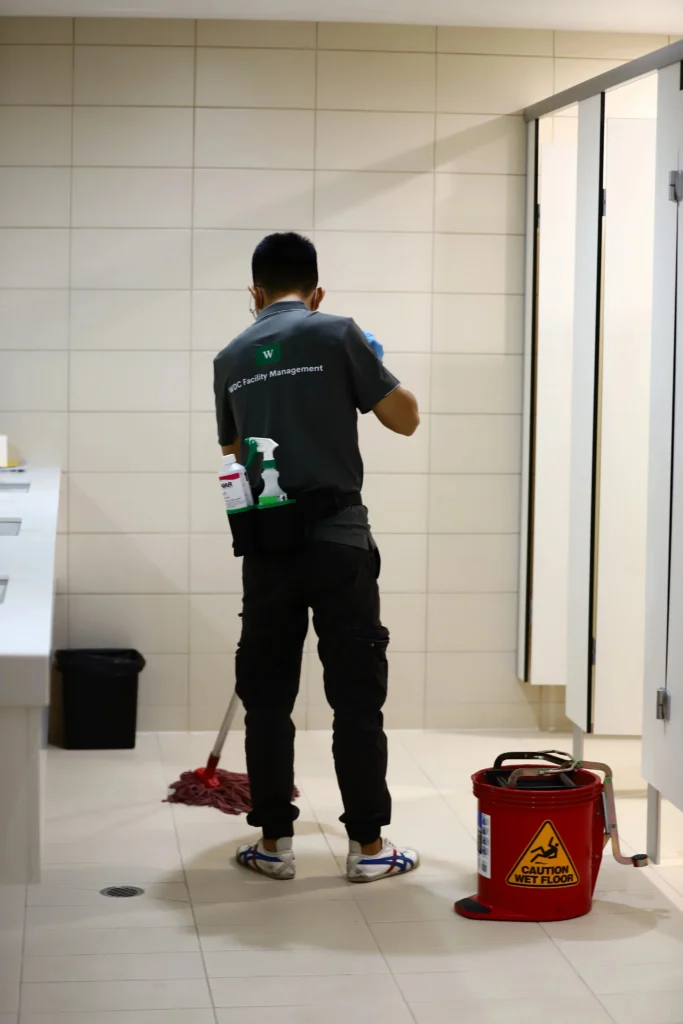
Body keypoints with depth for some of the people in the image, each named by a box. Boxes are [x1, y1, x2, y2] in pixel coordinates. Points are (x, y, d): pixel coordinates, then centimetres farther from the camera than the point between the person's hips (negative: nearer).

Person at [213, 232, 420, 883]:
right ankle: (368, 844, 7)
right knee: (357, 696, 3)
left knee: (266, 695, 10)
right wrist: (371, 365, 17)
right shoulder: (336, 335, -3)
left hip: (265, 547, 3)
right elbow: (405, 419, 0)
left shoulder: (230, 359, 11)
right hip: (338, 541, -3)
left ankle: (273, 841, 14)